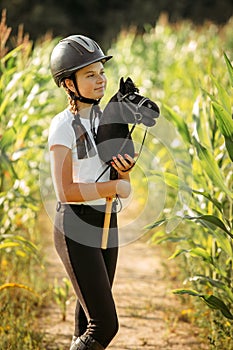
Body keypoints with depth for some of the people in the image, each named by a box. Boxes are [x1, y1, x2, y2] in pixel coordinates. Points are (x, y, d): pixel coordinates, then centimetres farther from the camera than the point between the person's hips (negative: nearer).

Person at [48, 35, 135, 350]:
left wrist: (124, 170, -9)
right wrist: (113, 187, -17)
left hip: (106, 223, 8)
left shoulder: (106, 119, 8)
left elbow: (121, 184, 12)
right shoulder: (63, 126, -15)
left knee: (91, 313, 17)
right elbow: (65, 191, -22)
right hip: (76, 227, -8)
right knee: (105, 324, -12)